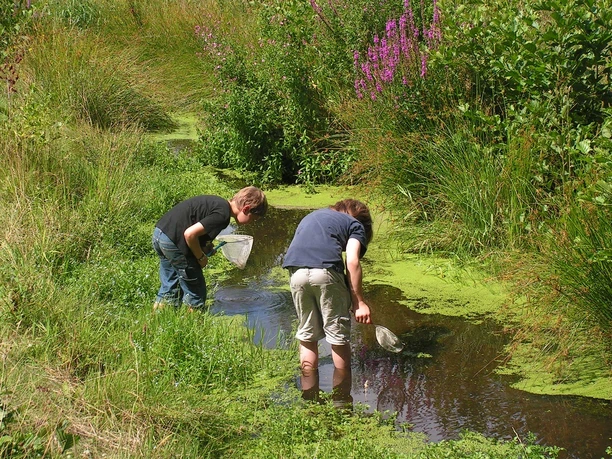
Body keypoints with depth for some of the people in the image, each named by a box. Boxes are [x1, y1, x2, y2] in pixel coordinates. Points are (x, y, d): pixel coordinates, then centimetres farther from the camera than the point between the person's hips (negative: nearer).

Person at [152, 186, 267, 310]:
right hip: (173, 241, -10)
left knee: (170, 288, 22)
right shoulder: (223, 214, -16)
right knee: (195, 291, 4)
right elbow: (190, 234, -22)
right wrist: (201, 257, -6)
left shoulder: (218, 202, 14)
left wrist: (206, 245, 11)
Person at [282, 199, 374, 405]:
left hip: (296, 272, 5)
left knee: (306, 337, 17)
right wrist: (359, 302, 0)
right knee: (339, 338, 8)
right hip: (326, 271, -4)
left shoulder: (312, 216, 36)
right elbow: (352, 262, 1)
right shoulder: (355, 225, 18)